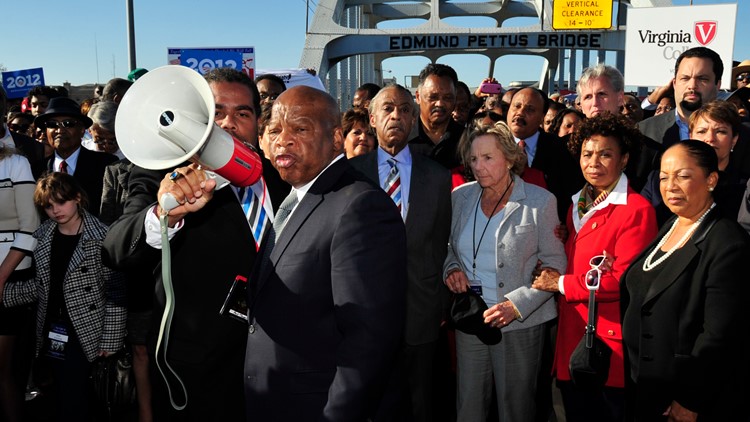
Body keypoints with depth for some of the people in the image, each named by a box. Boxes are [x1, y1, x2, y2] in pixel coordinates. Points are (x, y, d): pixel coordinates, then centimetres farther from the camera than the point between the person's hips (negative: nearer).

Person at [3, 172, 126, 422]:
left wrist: (110, 339, -13)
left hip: (83, 334, -5)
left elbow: (115, 292, -12)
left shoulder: (101, 238, -12)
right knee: (63, 399, 14)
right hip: (50, 335, 6)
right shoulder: (44, 237, 8)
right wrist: (5, 293, 3)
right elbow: (42, 285, 15)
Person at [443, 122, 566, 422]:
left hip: (520, 324, -3)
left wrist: (516, 304, -17)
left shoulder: (539, 201, -6)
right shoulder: (461, 196, 5)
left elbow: (554, 265, -6)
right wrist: (451, 268, -6)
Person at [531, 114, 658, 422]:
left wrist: (562, 283, -12)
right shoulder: (578, 205, 12)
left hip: (611, 340, -7)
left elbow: (625, 280, -19)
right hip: (571, 337, 7)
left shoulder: (636, 210, -13)